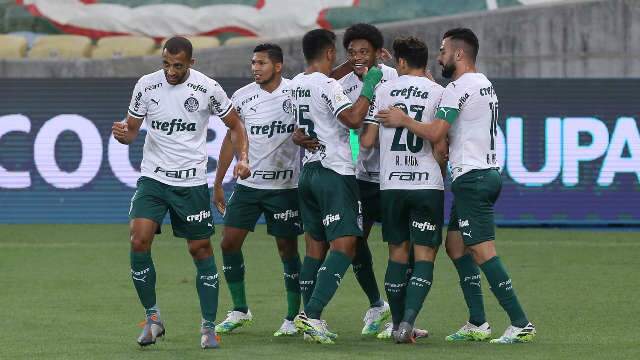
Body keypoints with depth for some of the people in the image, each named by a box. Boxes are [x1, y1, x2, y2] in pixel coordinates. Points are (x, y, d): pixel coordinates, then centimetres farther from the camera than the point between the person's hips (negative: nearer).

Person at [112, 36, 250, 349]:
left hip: (192, 181, -1)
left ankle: (209, 327, 13)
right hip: (153, 178, 1)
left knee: (201, 249, 3)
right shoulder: (146, 85, -4)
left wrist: (242, 158, -9)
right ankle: (152, 318, -2)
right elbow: (132, 129, 6)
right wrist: (122, 134, -18)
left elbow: (235, 125, 6)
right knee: (139, 240, -16)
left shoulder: (208, 88, -7)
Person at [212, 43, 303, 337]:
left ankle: (293, 318, 11)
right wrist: (218, 184, 11)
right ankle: (239, 310, 12)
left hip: (285, 186, -3)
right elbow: (231, 139, 10)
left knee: (288, 249, 1)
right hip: (247, 184, 3)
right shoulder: (242, 97, 1)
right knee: (229, 243, -3)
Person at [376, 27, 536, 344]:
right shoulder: (485, 84, 18)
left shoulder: (458, 88, -13)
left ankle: (521, 324, -15)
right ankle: (477, 324, 13)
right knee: (455, 245, 15)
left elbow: (435, 133, -19)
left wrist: (403, 120, -6)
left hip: (471, 177, -10)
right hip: (488, 173, 10)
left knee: (482, 250, -11)